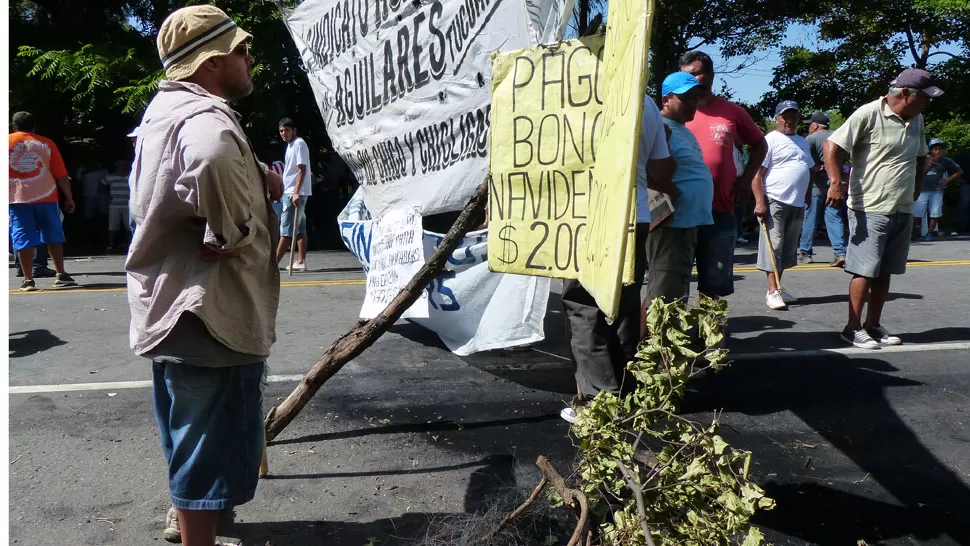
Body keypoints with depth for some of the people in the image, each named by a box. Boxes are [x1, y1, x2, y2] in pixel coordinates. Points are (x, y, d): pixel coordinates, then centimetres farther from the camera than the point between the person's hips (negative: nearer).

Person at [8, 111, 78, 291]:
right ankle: (60, 275, 8)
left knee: (23, 239, 1)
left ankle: (28, 280, -2)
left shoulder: (7, 142, 7)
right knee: (53, 236, 10)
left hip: (18, 197, 0)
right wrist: (69, 198, 8)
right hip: (45, 196, 0)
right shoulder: (46, 144, 8)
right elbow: (61, 175, 3)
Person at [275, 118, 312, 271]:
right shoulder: (290, 145, 17)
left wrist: (296, 193, -25)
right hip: (290, 192, 10)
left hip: (295, 193, -10)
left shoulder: (299, 144, -11)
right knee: (300, 229, 8)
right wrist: (283, 191, 23)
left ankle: (274, 263, -7)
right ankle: (301, 262, 10)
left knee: (286, 231, -8)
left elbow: (302, 170, -19)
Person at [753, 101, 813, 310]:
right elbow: (756, 173, -12)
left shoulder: (802, 142, 19)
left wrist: (807, 198, 20)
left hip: (797, 204, 7)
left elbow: (808, 171, 27)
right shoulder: (770, 140, -4)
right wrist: (760, 202, -19)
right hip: (775, 202, -7)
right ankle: (772, 291, -7)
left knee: (788, 248, 10)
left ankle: (778, 287, 19)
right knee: (773, 246, -8)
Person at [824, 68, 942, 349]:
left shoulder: (917, 120, 13)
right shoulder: (869, 114, -11)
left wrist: (917, 187, 19)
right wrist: (836, 183, -25)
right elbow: (832, 145, -16)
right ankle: (853, 328, 7)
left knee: (884, 272, 11)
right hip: (871, 210, -7)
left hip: (903, 211, 7)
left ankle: (873, 325, 20)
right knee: (865, 270, -4)